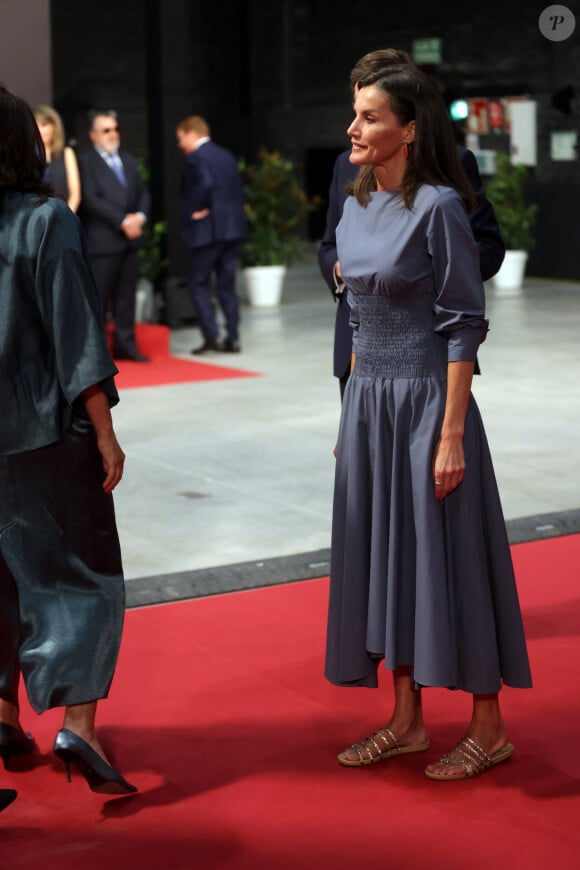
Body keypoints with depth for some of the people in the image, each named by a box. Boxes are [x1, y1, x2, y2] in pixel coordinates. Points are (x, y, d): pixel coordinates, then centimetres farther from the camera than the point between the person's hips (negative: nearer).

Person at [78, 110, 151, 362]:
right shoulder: (86, 162, -5)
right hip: (101, 241, -7)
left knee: (126, 296, 9)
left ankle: (125, 345, 15)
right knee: (98, 298, -4)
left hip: (129, 239, 7)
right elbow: (91, 199, -14)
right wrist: (122, 221, -16)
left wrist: (140, 216, -4)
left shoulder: (128, 160, 18)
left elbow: (142, 193, 16)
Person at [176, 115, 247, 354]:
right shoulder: (227, 156, 15)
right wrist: (232, 213, 10)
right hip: (233, 229, 7)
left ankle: (211, 336, -6)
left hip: (207, 230, -7)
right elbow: (238, 189, 12)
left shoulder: (196, 157, -9)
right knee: (227, 286, 10)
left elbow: (204, 185, -24)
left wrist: (194, 211, -12)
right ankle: (232, 339, 7)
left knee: (199, 284, 2)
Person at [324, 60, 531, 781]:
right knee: (382, 552, 11)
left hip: (425, 399, -8)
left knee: (445, 554, -1)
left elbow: (464, 324, -15)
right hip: (368, 399, 8)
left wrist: (452, 435, -18)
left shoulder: (438, 205, -13)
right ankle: (407, 720, 23)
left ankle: (488, 727, 13)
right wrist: (352, 416, 16)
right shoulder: (356, 208, 10)